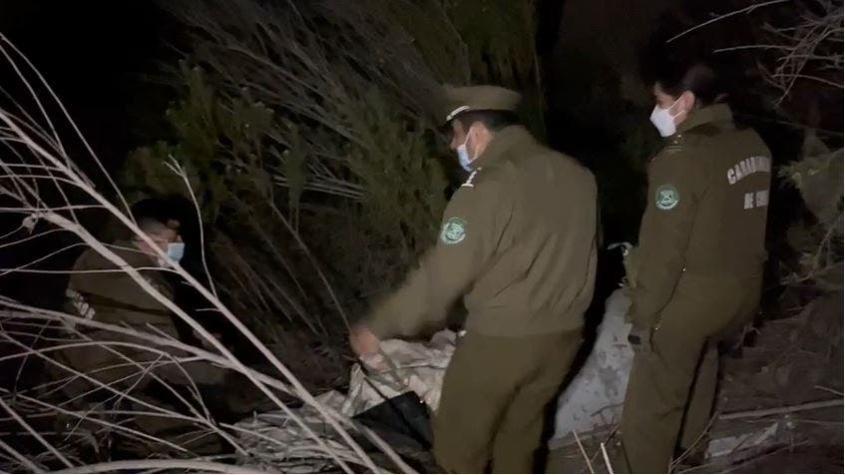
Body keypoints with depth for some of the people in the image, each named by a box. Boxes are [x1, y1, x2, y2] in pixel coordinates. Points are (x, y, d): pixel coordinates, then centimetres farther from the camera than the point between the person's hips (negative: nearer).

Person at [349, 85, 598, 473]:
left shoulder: (488, 188, -20)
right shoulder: (577, 175, 3)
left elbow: (440, 277, -19)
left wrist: (378, 327, -9)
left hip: (501, 340, -7)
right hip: (563, 333, 7)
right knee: (519, 438, 22)